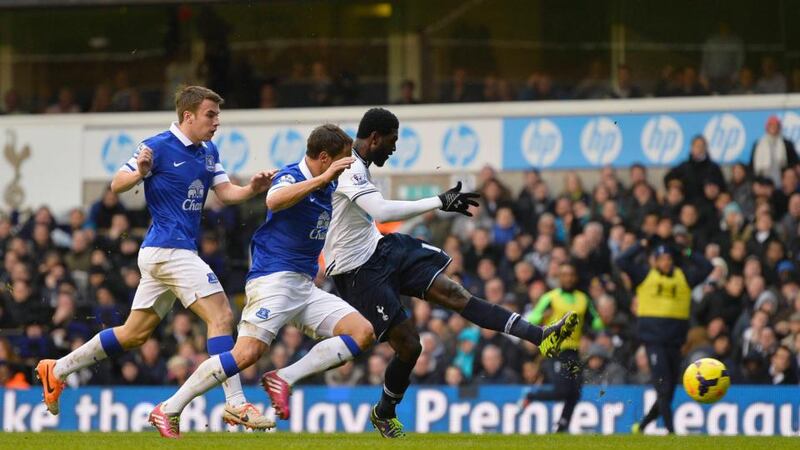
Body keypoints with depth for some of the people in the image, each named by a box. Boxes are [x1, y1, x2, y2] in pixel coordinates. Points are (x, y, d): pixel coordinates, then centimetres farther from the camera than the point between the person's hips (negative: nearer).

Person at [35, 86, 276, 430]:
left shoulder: (208, 152, 13)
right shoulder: (159, 147, -10)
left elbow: (226, 192, 11)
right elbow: (116, 185, -9)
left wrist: (252, 188, -10)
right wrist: (139, 172, -30)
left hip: (181, 251, 9)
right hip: (169, 249, -9)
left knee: (134, 334, 14)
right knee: (221, 315, -16)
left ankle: (57, 370, 23)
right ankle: (235, 404, -18)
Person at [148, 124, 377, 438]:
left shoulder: (329, 187, 14)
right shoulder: (291, 176, -10)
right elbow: (274, 201, -37)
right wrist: (322, 178, -38)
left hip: (305, 286, 8)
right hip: (273, 279, -8)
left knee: (363, 333, -7)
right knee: (247, 353, -21)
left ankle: (284, 378, -9)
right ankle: (168, 411, -12)